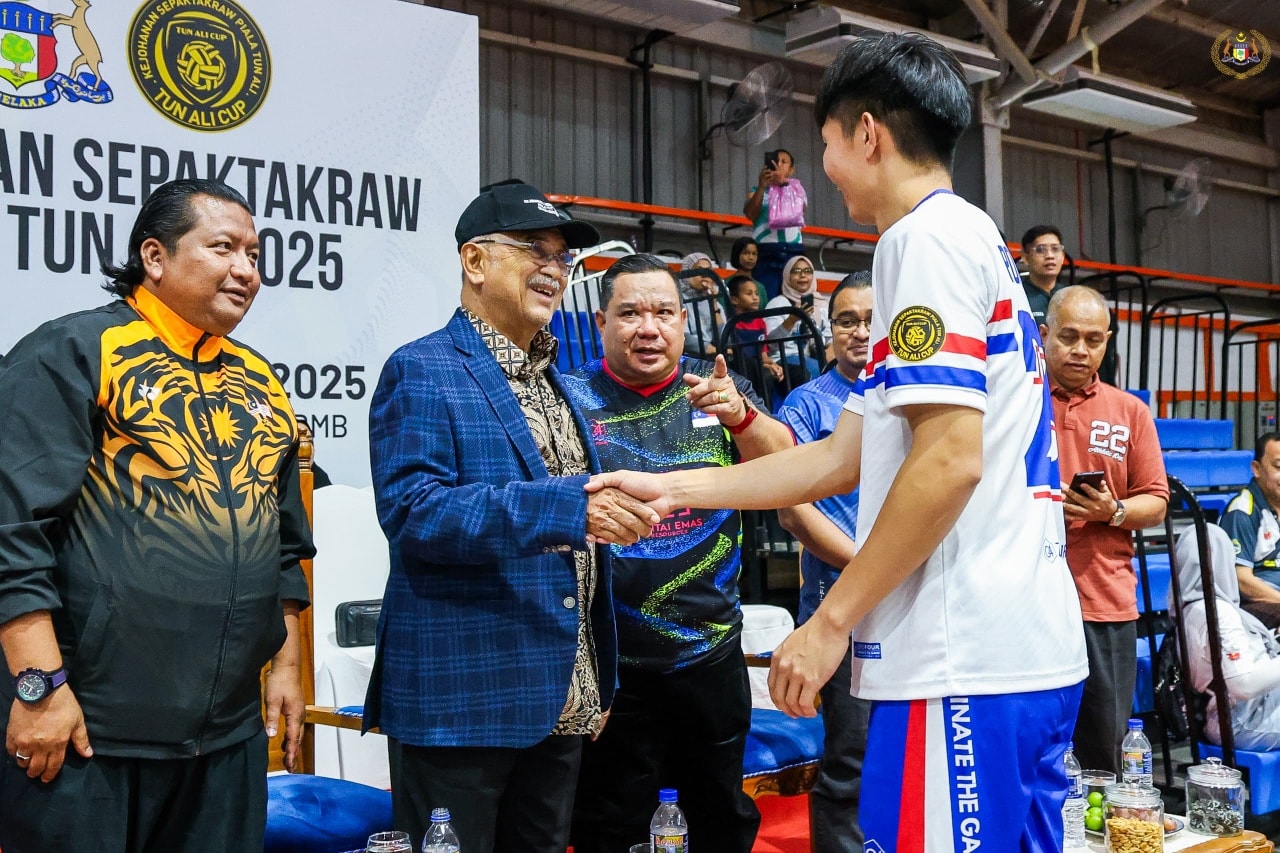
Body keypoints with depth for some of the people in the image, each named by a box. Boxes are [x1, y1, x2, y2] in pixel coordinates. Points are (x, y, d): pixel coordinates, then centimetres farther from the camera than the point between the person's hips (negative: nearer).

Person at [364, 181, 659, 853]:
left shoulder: (555, 382, 16)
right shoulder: (422, 372, -8)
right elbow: (411, 510, -22)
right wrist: (567, 506, -28)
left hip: (560, 699, 7)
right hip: (460, 697, -7)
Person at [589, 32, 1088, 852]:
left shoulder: (928, 236, -8)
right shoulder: (977, 240, 22)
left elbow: (950, 460, -19)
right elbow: (845, 456, 19)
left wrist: (830, 623, -14)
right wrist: (672, 489, 20)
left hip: (965, 662, -10)